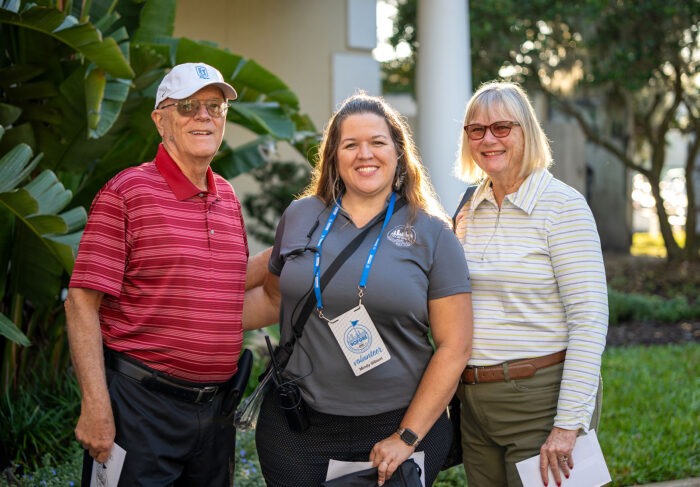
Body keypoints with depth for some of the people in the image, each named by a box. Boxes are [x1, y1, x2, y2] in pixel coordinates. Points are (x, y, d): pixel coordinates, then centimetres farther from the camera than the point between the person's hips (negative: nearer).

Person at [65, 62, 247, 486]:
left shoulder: (228, 197, 11)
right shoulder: (126, 192, -8)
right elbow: (82, 302, -12)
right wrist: (95, 405, -18)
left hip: (215, 402, 6)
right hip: (142, 401, -6)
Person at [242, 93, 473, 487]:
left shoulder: (431, 234, -3)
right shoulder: (300, 218, 6)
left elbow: (454, 346, -6)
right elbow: (273, 298, 19)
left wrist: (407, 438, -9)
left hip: (398, 425, -2)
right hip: (297, 427, 2)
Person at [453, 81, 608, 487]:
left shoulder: (562, 205, -10)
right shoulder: (469, 212, 10)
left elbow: (590, 319, -15)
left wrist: (569, 423, -20)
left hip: (542, 398, -6)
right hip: (476, 402, 6)